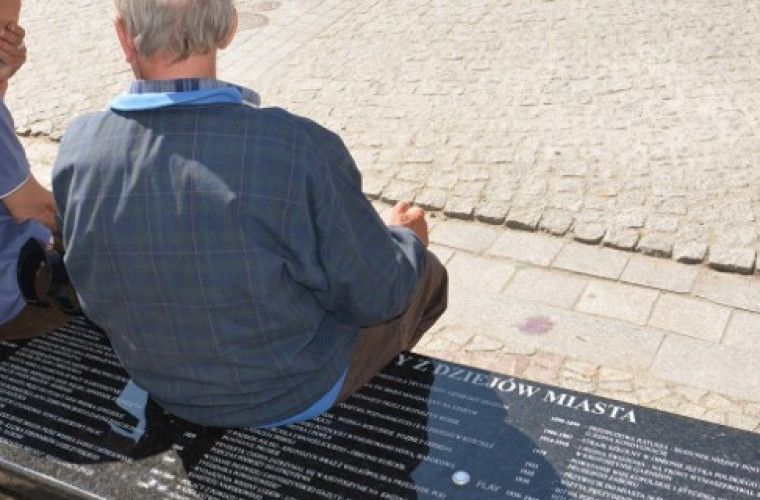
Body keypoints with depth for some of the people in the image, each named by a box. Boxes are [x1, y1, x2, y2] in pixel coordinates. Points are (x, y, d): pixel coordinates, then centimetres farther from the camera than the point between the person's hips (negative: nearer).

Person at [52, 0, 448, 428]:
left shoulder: (76, 150, -19)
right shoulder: (300, 149, -35)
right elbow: (374, 296, -21)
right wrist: (407, 238, 3)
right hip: (291, 398, -4)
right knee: (427, 273, 23)